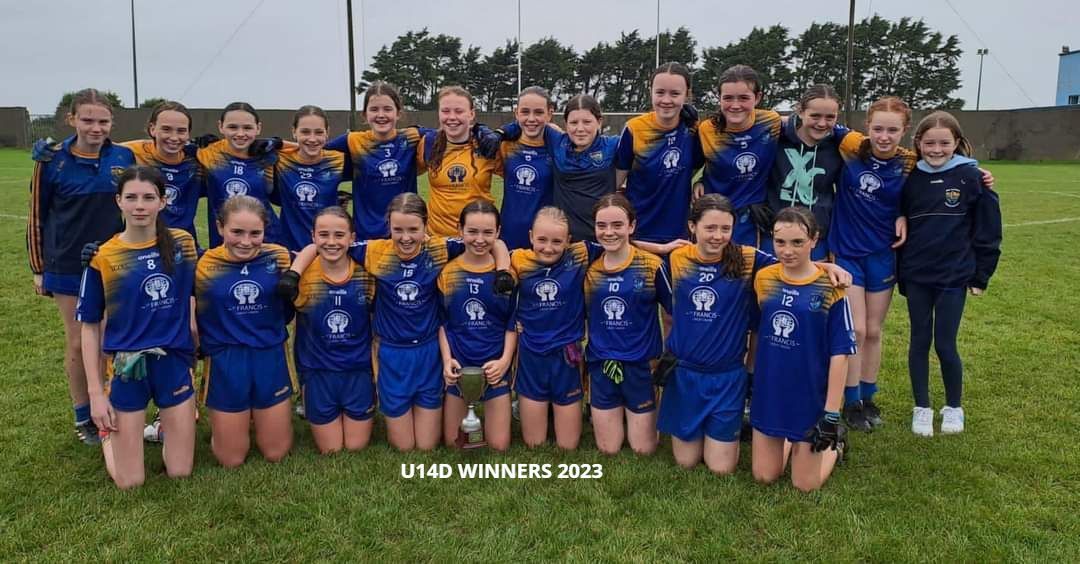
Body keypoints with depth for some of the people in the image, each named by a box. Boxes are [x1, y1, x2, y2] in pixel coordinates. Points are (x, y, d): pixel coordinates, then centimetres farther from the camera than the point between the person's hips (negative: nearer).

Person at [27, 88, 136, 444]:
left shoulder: (125, 157, -3)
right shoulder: (53, 160, -8)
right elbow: (37, 216, 0)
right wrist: (38, 270, 2)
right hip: (69, 268, -1)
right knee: (78, 344, 9)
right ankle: (83, 417, 25)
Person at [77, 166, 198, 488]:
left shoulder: (183, 244, -3)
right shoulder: (103, 257, -9)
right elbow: (90, 327, -3)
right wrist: (95, 392, -5)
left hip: (175, 363, 2)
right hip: (127, 367, -2)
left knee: (180, 472, 7)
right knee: (130, 483, 5)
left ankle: (168, 422, 36)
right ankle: (109, 431, 34)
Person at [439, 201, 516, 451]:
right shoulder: (447, 271, -1)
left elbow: (513, 323, 1)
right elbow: (441, 321, 3)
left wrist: (505, 360, -12)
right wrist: (446, 359, -10)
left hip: (495, 364, -1)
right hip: (457, 364, 1)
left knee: (499, 446, 2)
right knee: (452, 443, 8)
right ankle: (468, 415, 38)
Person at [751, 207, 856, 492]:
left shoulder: (829, 287, -15)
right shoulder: (763, 278, -3)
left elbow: (839, 353, -14)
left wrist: (832, 414, -14)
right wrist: (753, 377, 12)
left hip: (810, 397, -4)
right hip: (768, 393, 4)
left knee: (805, 485, 8)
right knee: (764, 476, 12)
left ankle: (835, 440, 35)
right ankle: (790, 440, 40)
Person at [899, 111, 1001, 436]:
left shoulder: (970, 176, -6)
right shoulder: (911, 178, 1)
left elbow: (987, 228, -2)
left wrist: (981, 275, -1)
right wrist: (899, 270, 8)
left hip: (954, 276, -2)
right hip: (915, 276, 2)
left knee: (945, 344, 2)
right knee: (920, 341, 9)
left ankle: (954, 407, 24)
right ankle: (922, 408, 23)